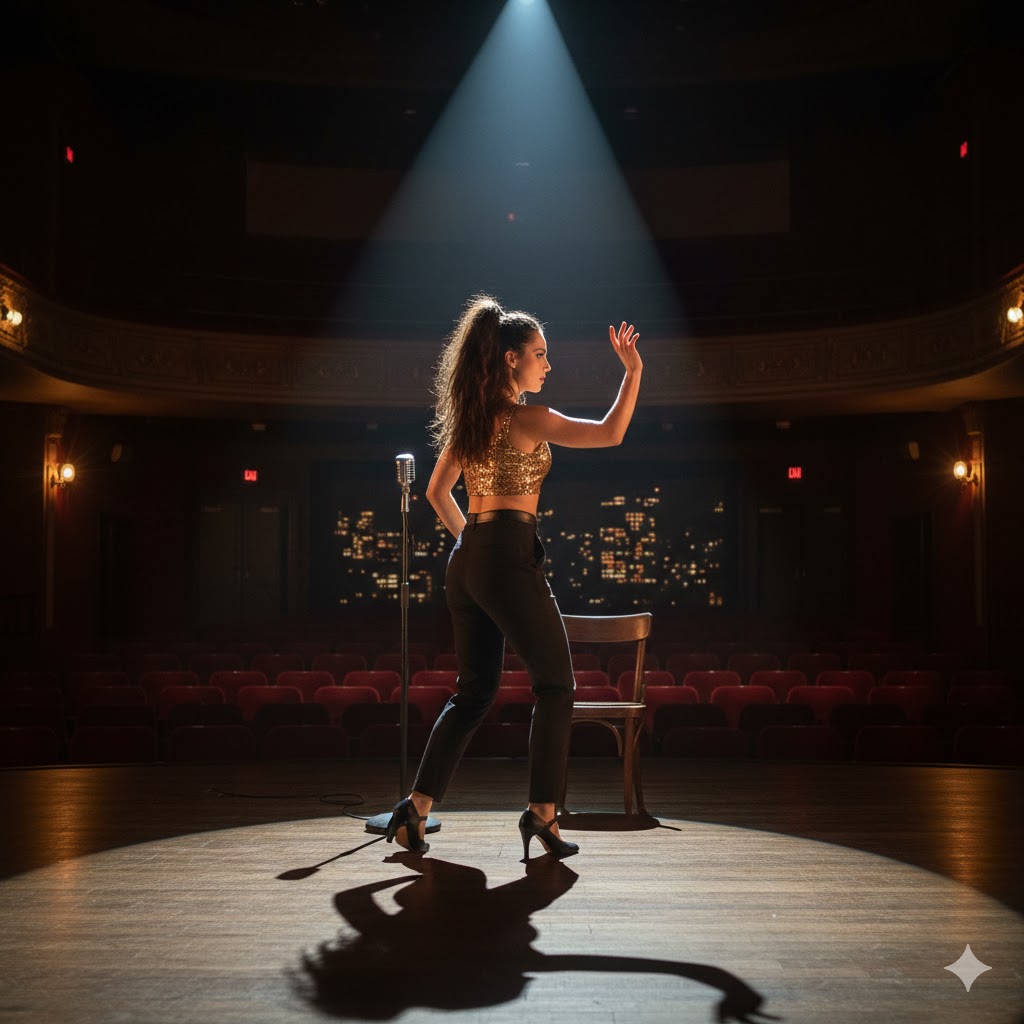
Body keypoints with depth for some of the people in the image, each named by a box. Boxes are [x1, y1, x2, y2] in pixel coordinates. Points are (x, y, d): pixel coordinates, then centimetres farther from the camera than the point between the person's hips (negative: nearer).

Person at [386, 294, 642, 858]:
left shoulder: (467, 418, 14)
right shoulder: (527, 418, -8)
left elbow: (436, 491, 22)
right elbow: (610, 434, -9)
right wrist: (633, 370, -2)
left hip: (466, 559, 8)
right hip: (510, 556, -8)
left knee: (473, 691, 14)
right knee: (555, 685, 4)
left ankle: (416, 807, 10)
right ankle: (542, 813, 1)